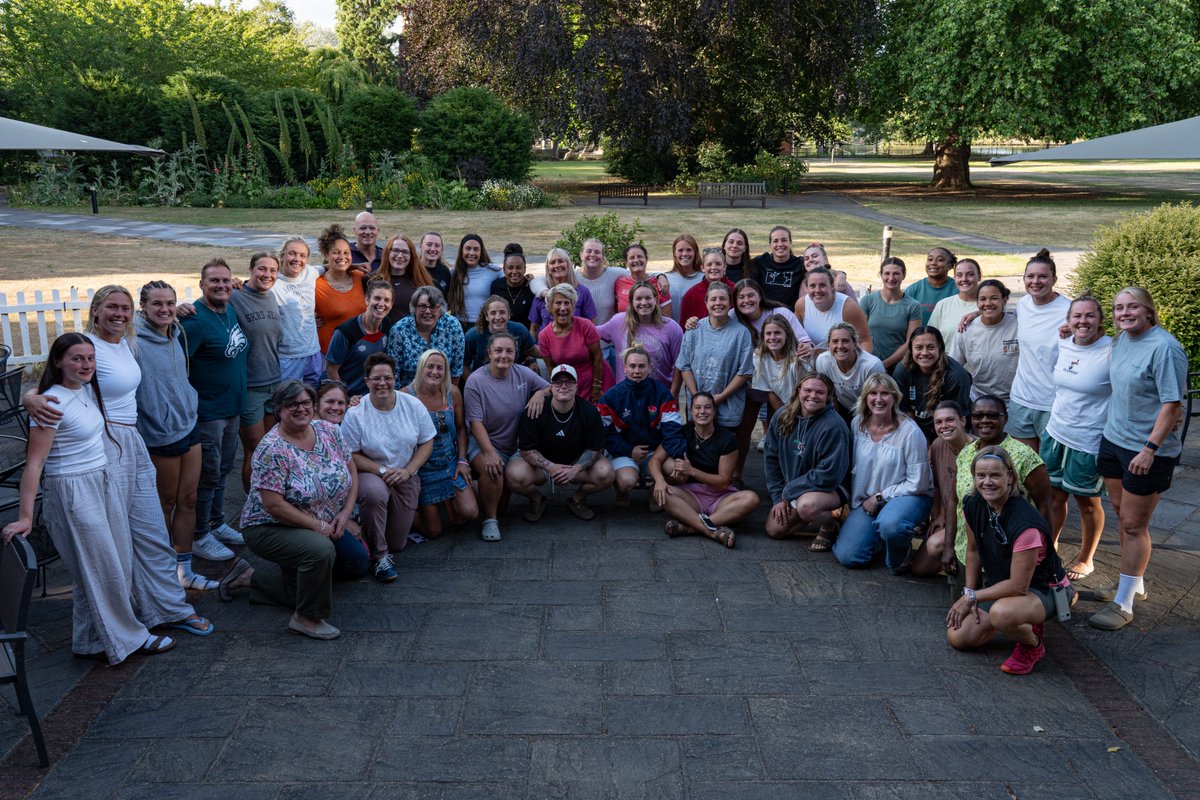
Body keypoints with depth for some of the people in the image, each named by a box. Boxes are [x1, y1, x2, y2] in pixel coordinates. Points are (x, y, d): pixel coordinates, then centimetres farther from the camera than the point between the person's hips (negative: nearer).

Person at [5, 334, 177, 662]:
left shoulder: (88, 389, 4)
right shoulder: (52, 404, -19)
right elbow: (34, 463, -21)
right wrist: (25, 517, -23)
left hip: (104, 482, 8)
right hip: (74, 491, -8)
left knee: (121, 563, 12)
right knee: (102, 570, 3)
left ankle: (93, 641, 25)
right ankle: (125, 638, 19)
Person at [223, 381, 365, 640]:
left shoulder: (329, 431, -4)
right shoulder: (273, 450, -22)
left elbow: (351, 471, 5)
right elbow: (273, 505, -25)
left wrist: (345, 513, -7)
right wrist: (319, 526, -21)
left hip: (317, 528, 7)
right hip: (270, 528, -7)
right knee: (322, 550, -34)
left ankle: (248, 577, 31)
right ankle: (306, 619, -14)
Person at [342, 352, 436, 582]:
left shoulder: (413, 405, -5)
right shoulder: (355, 413, -13)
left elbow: (427, 443, -1)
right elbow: (352, 456, -11)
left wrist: (407, 471, -15)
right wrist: (381, 471, -23)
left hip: (406, 478, 3)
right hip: (371, 474, -3)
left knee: (397, 544, 2)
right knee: (374, 492, -41)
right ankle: (379, 556, -20)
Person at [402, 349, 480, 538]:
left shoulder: (453, 393, -3)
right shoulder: (407, 395, -15)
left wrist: (462, 460, -1)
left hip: (451, 464, 3)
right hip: (422, 467, -3)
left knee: (470, 513, -14)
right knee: (433, 531, -2)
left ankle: (448, 500, 20)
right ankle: (416, 506, 30)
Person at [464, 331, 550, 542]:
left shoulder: (523, 374, 0)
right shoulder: (475, 381, -12)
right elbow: (476, 422, -15)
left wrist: (540, 394, -14)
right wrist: (489, 453, -27)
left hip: (517, 444, 5)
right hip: (484, 442, -5)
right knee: (492, 471, -35)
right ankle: (490, 519, -13)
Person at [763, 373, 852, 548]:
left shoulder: (834, 425, -25)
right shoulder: (782, 417, -7)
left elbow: (828, 475, -25)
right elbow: (771, 458, 1)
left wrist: (788, 492, -18)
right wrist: (778, 497, -5)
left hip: (832, 488, -7)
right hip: (791, 489, 7)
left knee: (806, 505, -37)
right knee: (774, 530, 2)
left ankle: (830, 524, -2)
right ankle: (821, 513, 21)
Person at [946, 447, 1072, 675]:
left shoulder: (1025, 523, -31)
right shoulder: (973, 505, -10)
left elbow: (1019, 585, -27)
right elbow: (973, 551, 6)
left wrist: (971, 596, -18)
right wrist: (969, 594, 0)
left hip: (1044, 590, -7)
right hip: (999, 585, 7)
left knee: (1001, 612, -41)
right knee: (957, 637, -7)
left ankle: (1033, 643, -5)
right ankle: (1020, 623, 17)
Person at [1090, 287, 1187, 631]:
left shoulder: (1164, 348, -19)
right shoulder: (1121, 339, 5)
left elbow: (1173, 405, -21)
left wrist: (1150, 449, -23)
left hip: (1147, 451, -7)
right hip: (1114, 439, 7)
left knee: (1134, 525, 0)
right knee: (1122, 515, 16)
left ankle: (1123, 603, 9)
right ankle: (1134, 583, 33)